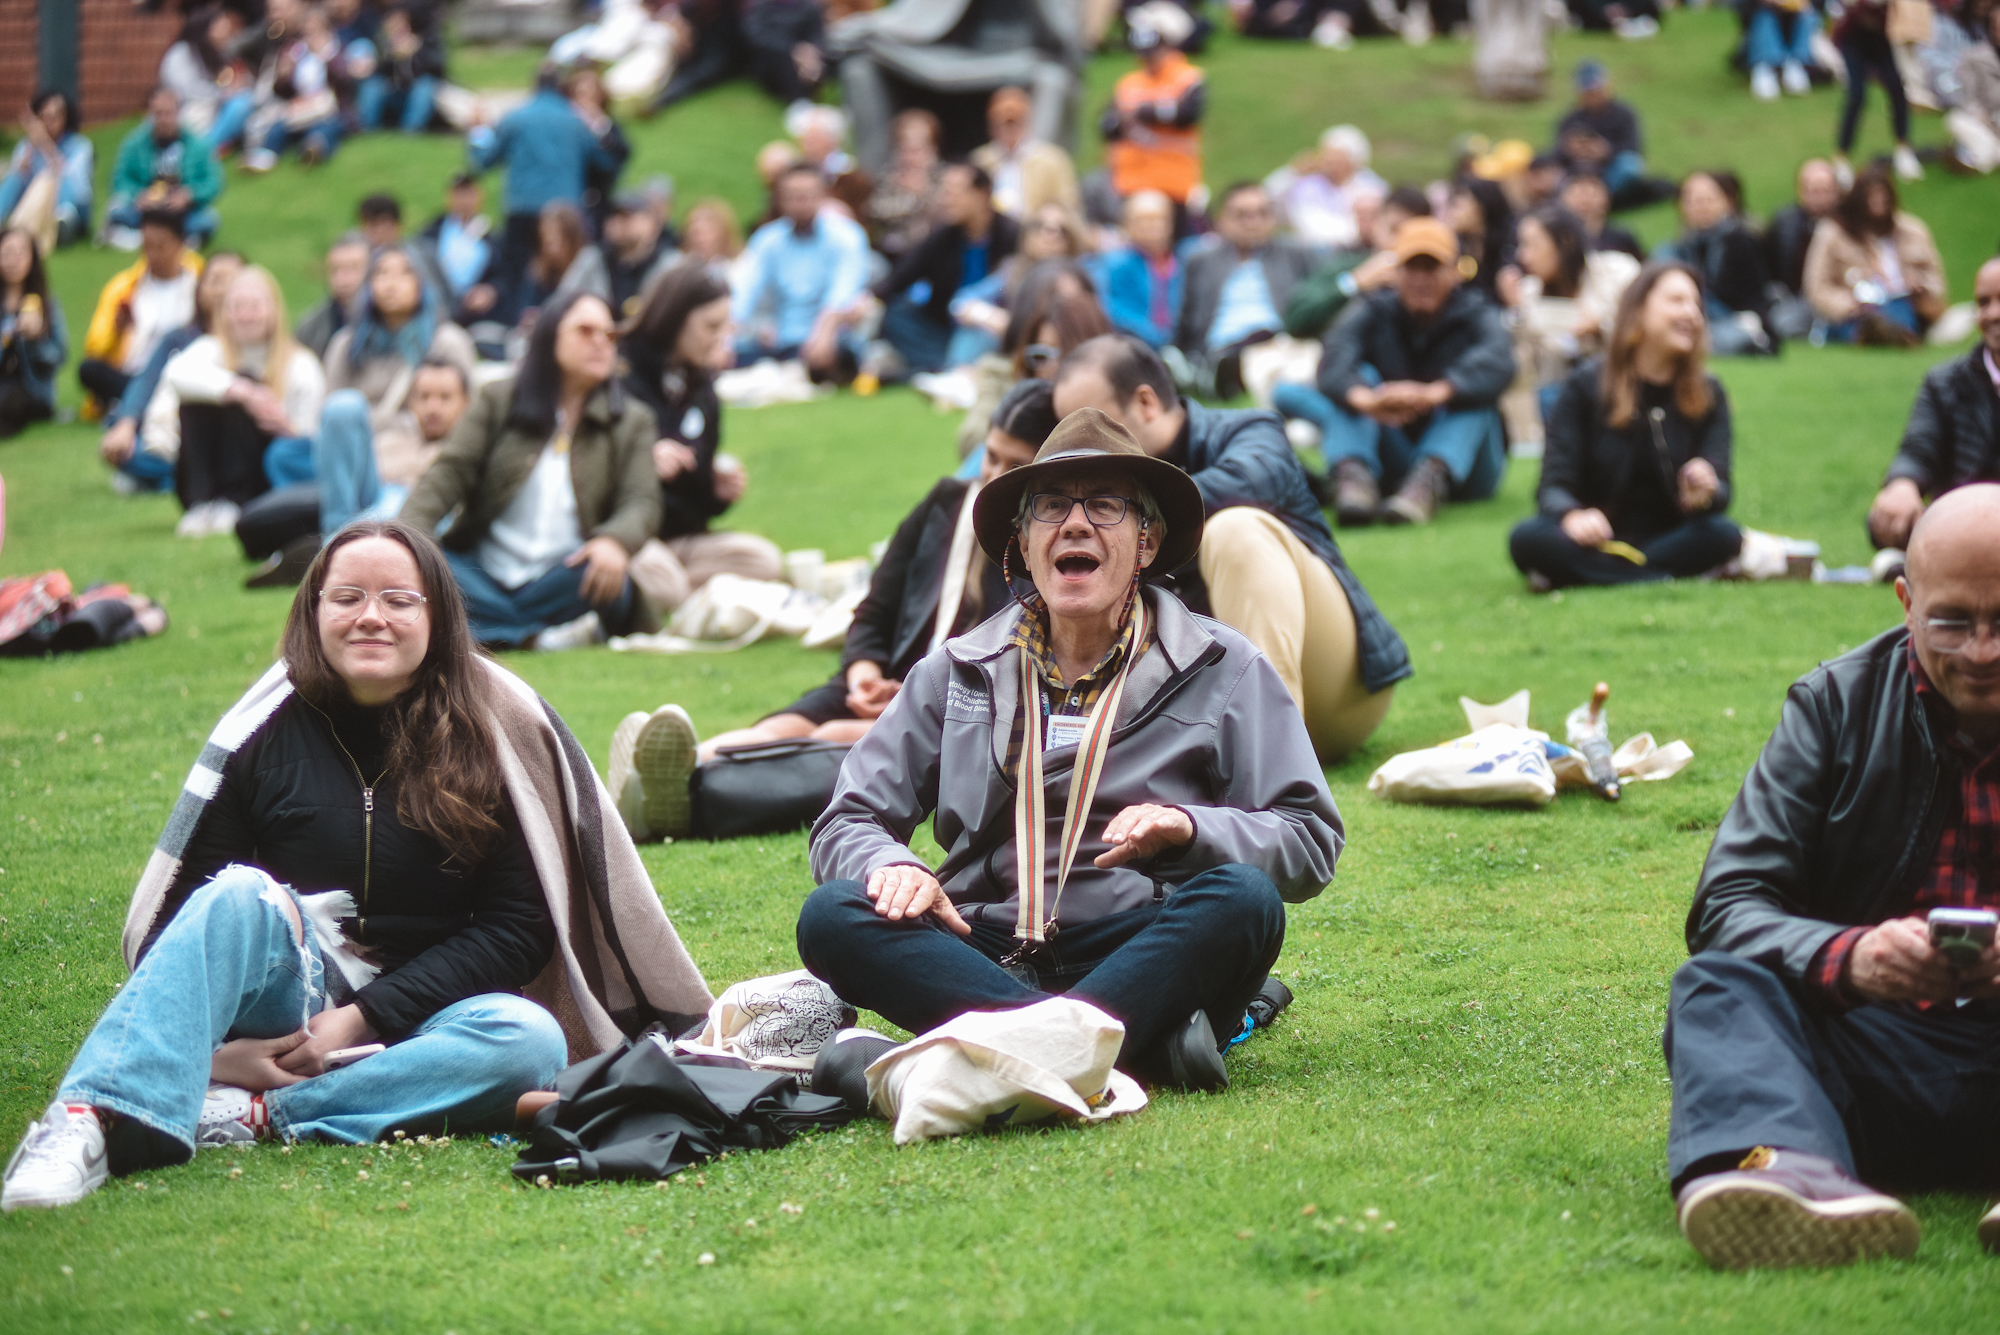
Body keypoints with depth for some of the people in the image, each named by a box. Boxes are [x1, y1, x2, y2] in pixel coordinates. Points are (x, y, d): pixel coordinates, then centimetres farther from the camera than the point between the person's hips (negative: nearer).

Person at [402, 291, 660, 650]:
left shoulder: (631, 422, 13)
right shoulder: (498, 401, 12)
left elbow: (641, 501, -2)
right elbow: (448, 474, 3)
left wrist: (615, 540, -27)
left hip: (558, 586, 0)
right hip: (485, 577, 0)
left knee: (608, 577, -35)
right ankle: (535, 638, -35)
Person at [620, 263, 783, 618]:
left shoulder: (701, 391, 17)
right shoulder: (621, 378, -6)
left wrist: (719, 489, 2)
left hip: (677, 537, 7)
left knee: (765, 560, -19)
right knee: (656, 572, -40)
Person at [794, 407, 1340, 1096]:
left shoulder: (1224, 670, 12)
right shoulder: (956, 673, 17)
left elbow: (1311, 841, 6)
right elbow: (846, 824, 14)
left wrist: (1189, 827, -14)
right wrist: (892, 865, -10)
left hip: (1143, 952, -2)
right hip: (985, 957, 2)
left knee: (1242, 899, -32)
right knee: (830, 915, -25)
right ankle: (1140, 1042, -38)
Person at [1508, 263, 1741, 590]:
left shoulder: (1709, 394, 6)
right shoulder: (1586, 385, -1)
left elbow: (1721, 488, -3)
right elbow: (1554, 485, -8)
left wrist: (1705, 495, -30)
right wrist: (1572, 514, -33)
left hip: (1668, 535, 2)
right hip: (1597, 538, -2)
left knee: (1724, 535, -31)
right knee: (1528, 538, -33)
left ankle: (1571, 574, -29)